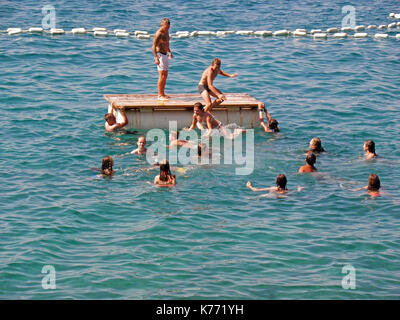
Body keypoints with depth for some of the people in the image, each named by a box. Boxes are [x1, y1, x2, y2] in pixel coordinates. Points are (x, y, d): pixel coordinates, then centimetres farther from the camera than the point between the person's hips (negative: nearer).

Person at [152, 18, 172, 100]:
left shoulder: (166, 32, 11)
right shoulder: (158, 34, -18)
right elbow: (153, 47, -22)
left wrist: (169, 52, 17)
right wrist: (156, 58, -29)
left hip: (165, 55, 10)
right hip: (160, 55, -10)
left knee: (165, 75, 13)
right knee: (162, 76, -11)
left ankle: (162, 94, 20)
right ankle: (160, 95, -9)